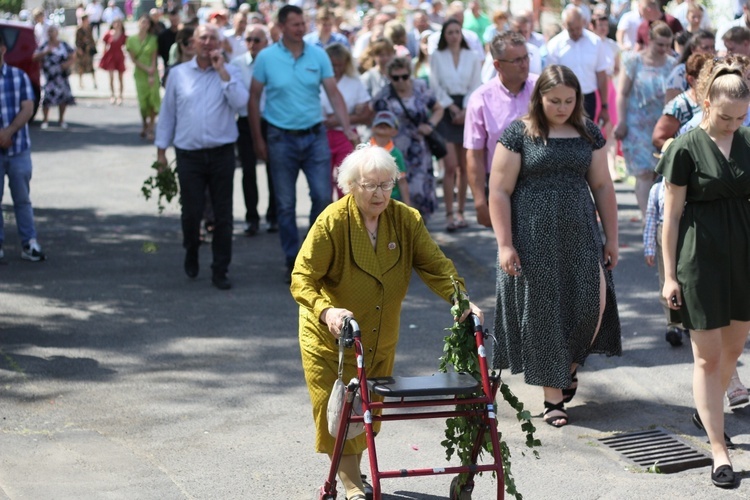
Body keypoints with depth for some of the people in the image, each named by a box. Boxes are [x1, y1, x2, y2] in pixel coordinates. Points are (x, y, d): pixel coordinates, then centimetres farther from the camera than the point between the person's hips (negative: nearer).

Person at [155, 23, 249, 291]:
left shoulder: (229, 72, 3)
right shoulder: (178, 74, 6)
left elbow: (240, 103, -13)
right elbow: (168, 113, 11)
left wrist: (221, 70, -14)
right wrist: (161, 149, 10)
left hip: (222, 154, 0)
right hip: (189, 155, 0)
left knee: (223, 215, 2)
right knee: (191, 212, 3)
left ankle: (220, 271, 11)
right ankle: (191, 254, 32)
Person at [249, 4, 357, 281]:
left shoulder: (318, 55, -1)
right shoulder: (266, 57, -5)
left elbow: (334, 94, -1)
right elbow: (254, 98, 1)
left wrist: (347, 128, -12)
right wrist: (257, 140, -1)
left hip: (315, 136, 1)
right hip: (281, 138, -1)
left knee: (323, 196, -4)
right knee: (285, 204, 5)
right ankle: (292, 261, 17)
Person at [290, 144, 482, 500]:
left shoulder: (406, 219, -9)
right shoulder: (332, 222, -21)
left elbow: (435, 265, -9)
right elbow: (302, 278, -21)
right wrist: (326, 311, -39)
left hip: (380, 339, 5)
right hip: (331, 337, -4)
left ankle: (351, 471, 34)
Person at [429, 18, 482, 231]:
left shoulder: (472, 58, 7)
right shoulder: (436, 57, 5)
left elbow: (476, 87, 3)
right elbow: (436, 87, 1)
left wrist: (465, 110, -9)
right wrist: (453, 108, -8)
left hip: (468, 112, 2)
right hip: (446, 111, -2)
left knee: (464, 166, 4)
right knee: (450, 166, -11)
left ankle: (461, 212, 11)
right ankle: (449, 215, -9)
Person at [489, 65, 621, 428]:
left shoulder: (588, 133, 7)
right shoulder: (519, 134, -5)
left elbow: (602, 186, 11)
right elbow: (499, 191, -6)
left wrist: (611, 237, 9)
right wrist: (505, 245, -10)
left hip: (580, 235, 3)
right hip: (534, 240, -3)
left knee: (593, 302, -8)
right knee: (544, 315, 1)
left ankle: (570, 366, 20)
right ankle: (553, 396, 13)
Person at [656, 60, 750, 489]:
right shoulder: (687, 149, -9)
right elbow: (672, 215, -5)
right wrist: (670, 274, -6)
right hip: (702, 257, -5)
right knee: (708, 356, 0)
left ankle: (708, 412, 43)